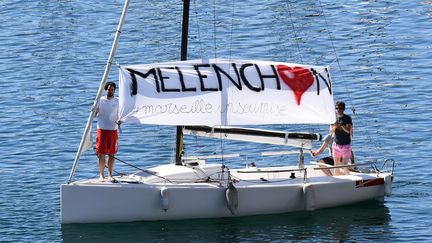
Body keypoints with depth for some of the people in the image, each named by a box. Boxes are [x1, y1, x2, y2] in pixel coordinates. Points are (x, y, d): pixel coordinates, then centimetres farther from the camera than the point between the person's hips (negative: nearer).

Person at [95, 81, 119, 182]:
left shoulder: (117, 101, 7)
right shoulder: (100, 100, 3)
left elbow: (120, 115, 10)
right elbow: (94, 113, 3)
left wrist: (119, 121, -12)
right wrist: (95, 111, -21)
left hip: (113, 130, 1)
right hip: (102, 129, -1)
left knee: (112, 154, 4)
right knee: (102, 154, -4)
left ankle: (110, 175, 12)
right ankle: (101, 175, 5)